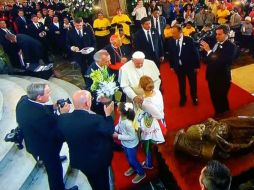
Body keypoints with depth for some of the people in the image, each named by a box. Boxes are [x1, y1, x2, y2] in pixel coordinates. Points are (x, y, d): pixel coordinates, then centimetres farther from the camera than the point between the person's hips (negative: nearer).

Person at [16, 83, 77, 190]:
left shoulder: (24, 100, -16)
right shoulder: (39, 114, -42)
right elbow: (53, 133, -32)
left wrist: (53, 107, -8)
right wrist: (63, 114, -28)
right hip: (44, 148, -9)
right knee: (55, 169, 16)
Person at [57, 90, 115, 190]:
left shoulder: (62, 119, -20)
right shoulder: (96, 120, -34)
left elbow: (62, 137, -1)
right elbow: (110, 130, -14)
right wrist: (108, 114, -1)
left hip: (78, 160, 4)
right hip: (98, 161, -4)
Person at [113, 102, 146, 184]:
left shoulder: (128, 123, -40)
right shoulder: (121, 117, -17)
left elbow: (132, 137, -31)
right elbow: (119, 125, 4)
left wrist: (118, 136, -28)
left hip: (131, 144, -7)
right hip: (125, 143, 8)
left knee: (132, 159, 14)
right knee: (128, 157, 29)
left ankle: (141, 173, 40)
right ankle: (133, 168, 57)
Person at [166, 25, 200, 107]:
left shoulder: (189, 40, -15)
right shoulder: (170, 41, -6)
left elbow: (195, 53, -9)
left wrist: (197, 66, -7)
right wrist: (171, 66, 5)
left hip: (190, 66, -2)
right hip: (178, 67, 2)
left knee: (193, 83, 15)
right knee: (181, 84, 15)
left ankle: (194, 98, 38)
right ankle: (183, 99, 36)